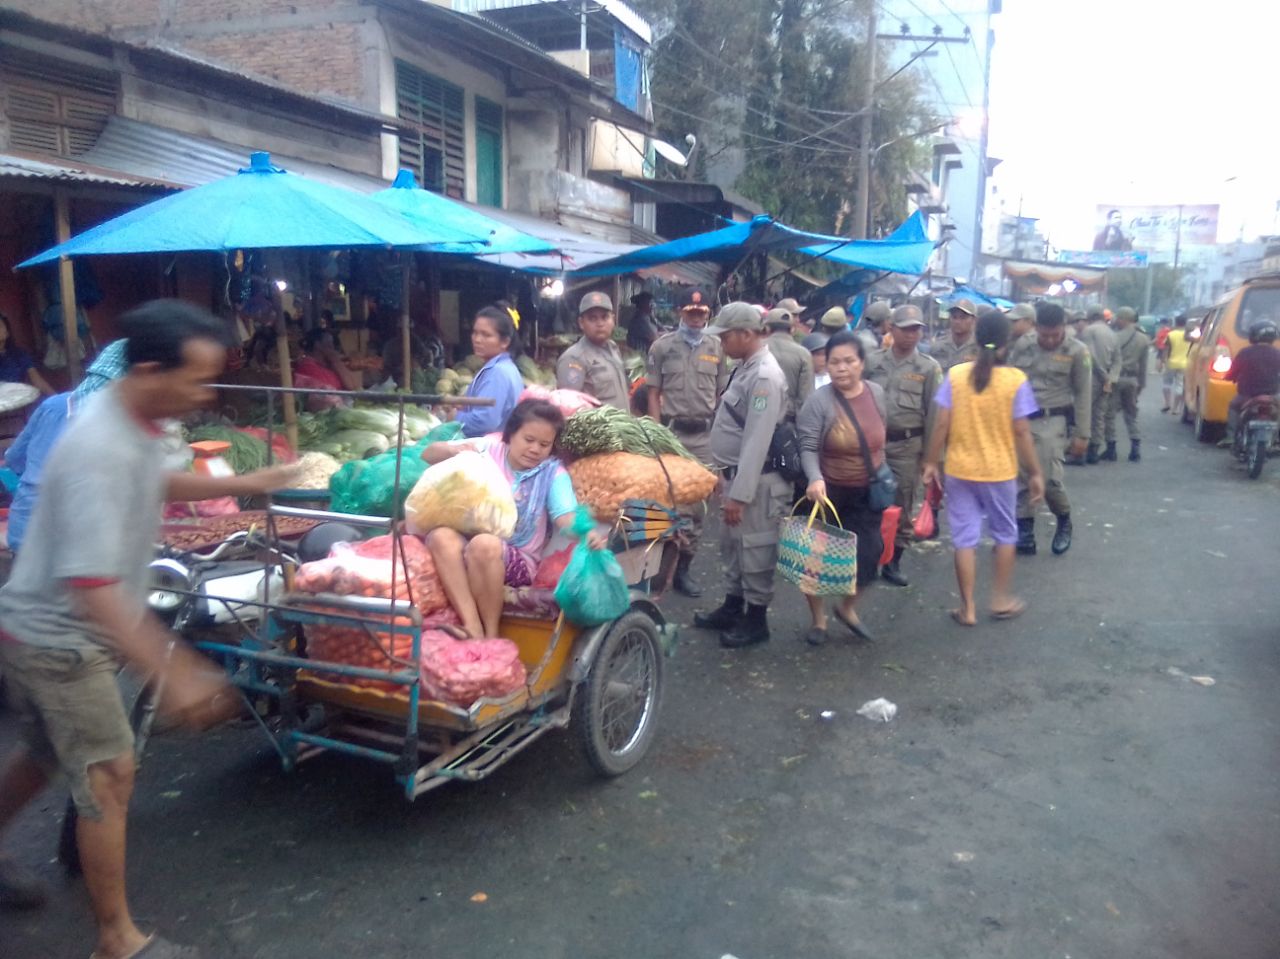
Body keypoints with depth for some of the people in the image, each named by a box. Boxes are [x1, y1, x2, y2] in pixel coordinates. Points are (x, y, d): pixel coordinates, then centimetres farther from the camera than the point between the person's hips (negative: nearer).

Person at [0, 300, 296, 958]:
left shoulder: (132, 420, -3)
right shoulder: (100, 452, -32)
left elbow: (153, 485, 20)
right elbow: (90, 586, -37)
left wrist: (239, 484, 13)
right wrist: (173, 670, -39)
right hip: (58, 639, -9)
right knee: (110, 777, 0)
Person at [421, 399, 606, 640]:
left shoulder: (553, 472, -1)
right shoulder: (488, 448, 4)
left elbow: (566, 517, -15)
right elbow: (428, 454, 7)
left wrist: (587, 533, -39)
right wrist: (454, 450, -16)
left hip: (518, 559, -2)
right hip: (468, 538, 3)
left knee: (485, 544, -36)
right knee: (441, 536, -31)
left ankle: (491, 634, -22)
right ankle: (473, 629, -37)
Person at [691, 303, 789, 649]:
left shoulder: (765, 376, -21)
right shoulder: (746, 367, 9)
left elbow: (756, 441, -25)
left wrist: (739, 494, -24)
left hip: (756, 480, -10)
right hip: (738, 474, 10)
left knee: (755, 550, 4)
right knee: (732, 546, 20)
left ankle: (756, 620, 18)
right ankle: (732, 608, 35)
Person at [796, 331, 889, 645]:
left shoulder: (876, 393, -1)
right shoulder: (819, 401, -18)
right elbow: (808, 448, -21)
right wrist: (815, 479, -37)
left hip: (867, 492, 4)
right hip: (828, 492, -4)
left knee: (868, 554, 4)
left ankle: (847, 608, 32)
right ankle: (818, 619, 29)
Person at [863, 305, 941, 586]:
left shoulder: (929, 367, -1)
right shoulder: (872, 361, 3)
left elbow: (934, 412, 0)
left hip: (907, 445, 0)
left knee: (902, 506, 7)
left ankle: (893, 562, 20)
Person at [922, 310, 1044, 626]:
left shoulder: (955, 375, -8)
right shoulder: (1016, 379, -11)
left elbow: (941, 425, -7)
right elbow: (1022, 432, -9)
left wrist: (931, 462, 4)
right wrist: (1035, 473, 1)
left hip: (960, 470, 1)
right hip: (1000, 471, -1)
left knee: (965, 539, 9)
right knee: (1005, 535, 20)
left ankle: (967, 608, 15)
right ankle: (1001, 600, 28)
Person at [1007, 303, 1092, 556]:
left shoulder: (1077, 351, -5)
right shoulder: (1021, 345, 0)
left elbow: (1083, 395, -1)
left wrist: (1082, 434, -3)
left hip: (1052, 420, -3)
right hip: (1020, 418, 3)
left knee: (1050, 478, -9)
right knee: (1021, 477, 5)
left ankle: (1064, 521, 20)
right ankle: (1025, 532, 15)